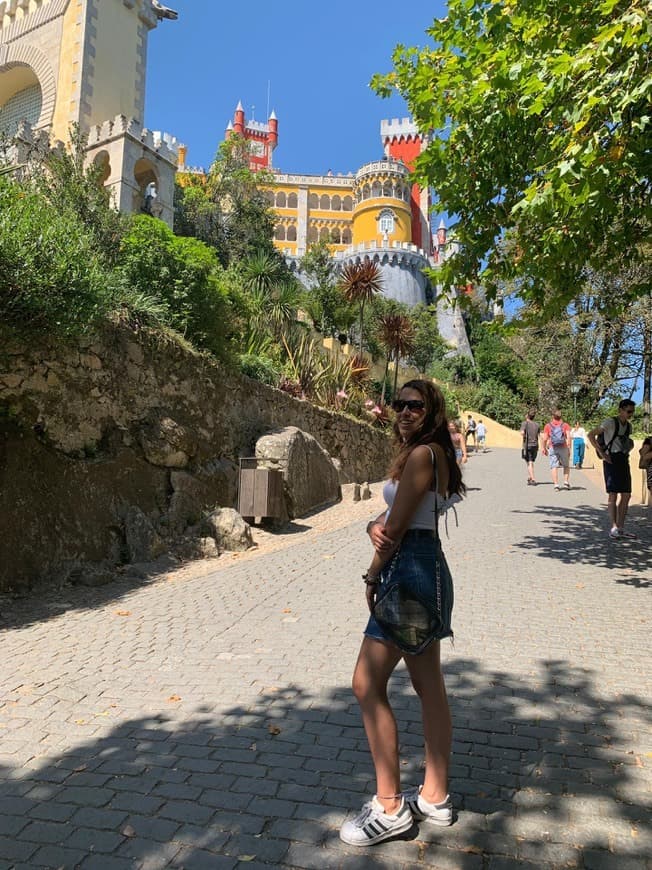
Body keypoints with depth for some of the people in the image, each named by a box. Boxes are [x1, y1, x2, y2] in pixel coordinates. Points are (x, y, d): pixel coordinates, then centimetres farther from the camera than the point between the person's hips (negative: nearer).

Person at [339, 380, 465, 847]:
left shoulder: (422, 453, -16)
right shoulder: (434, 455, 14)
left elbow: (398, 528, -16)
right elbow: (394, 520, 10)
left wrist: (373, 575, -3)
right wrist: (375, 525, -12)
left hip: (411, 570, -10)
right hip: (426, 570, 10)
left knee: (368, 683, -3)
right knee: (429, 685, 15)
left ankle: (390, 808, 10)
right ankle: (435, 798, 29)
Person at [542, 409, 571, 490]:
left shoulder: (548, 426, 5)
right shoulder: (565, 425, 6)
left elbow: (545, 439, 0)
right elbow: (568, 437, -6)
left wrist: (544, 448, 12)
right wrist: (569, 449, -4)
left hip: (552, 448, -1)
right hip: (563, 448, 1)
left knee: (554, 466, -2)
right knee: (566, 466, 17)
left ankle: (556, 485, -10)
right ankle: (566, 482, 7)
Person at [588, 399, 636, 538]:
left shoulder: (629, 426, 13)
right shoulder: (610, 423, -9)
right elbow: (591, 434, -11)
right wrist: (602, 453, -15)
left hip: (624, 461, 8)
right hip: (612, 460, -8)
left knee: (626, 495, 7)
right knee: (613, 495, -6)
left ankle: (620, 529, 14)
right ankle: (614, 528, -3)